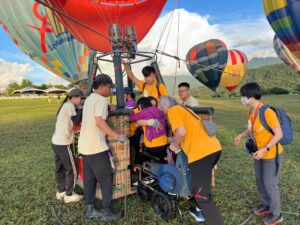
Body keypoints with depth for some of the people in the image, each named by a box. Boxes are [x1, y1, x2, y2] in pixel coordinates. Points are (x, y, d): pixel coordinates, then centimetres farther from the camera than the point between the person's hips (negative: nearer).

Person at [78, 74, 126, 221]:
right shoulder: (101, 99, -14)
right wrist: (116, 136, -21)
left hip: (84, 146, 9)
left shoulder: (89, 99, 15)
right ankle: (107, 213, 12)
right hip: (96, 147, -9)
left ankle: (90, 209, 26)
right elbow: (99, 122, -25)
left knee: (89, 178, 15)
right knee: (106, 179, 2)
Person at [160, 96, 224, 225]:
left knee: (201, 194, 1)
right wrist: (178, 144, 33)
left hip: (201, 152, -10)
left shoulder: (173, 110, 1)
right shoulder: (184, 109, 27)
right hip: (214, 148, 10)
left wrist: (174, 145, 3)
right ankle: (200, 211, 45)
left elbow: (182, 132, -15)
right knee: (201, 183, 30)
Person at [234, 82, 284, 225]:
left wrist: (264, 149, -29)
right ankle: (266, 205, 41)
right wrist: (241, 135, -3)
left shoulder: (267, 112, -28)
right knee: (259, 180, 19)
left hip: (272, 154, -7)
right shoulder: (251, 111, -4)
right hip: (259, 152, 8)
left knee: (269, 183, 6)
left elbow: (279, 134, -23)